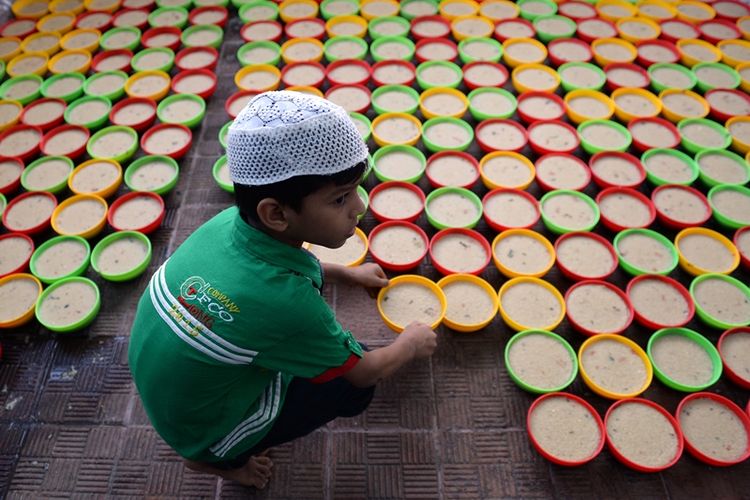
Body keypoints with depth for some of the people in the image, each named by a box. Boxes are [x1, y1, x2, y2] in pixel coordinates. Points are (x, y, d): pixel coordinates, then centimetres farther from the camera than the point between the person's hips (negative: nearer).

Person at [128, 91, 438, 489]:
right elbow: (364, 372, -17)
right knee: (353, 386, 1)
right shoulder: (285, 302, -38)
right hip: (202, 432, -6)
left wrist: (348, 273, 17)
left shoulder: (230, 220, -19)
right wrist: (410, 344, 3)